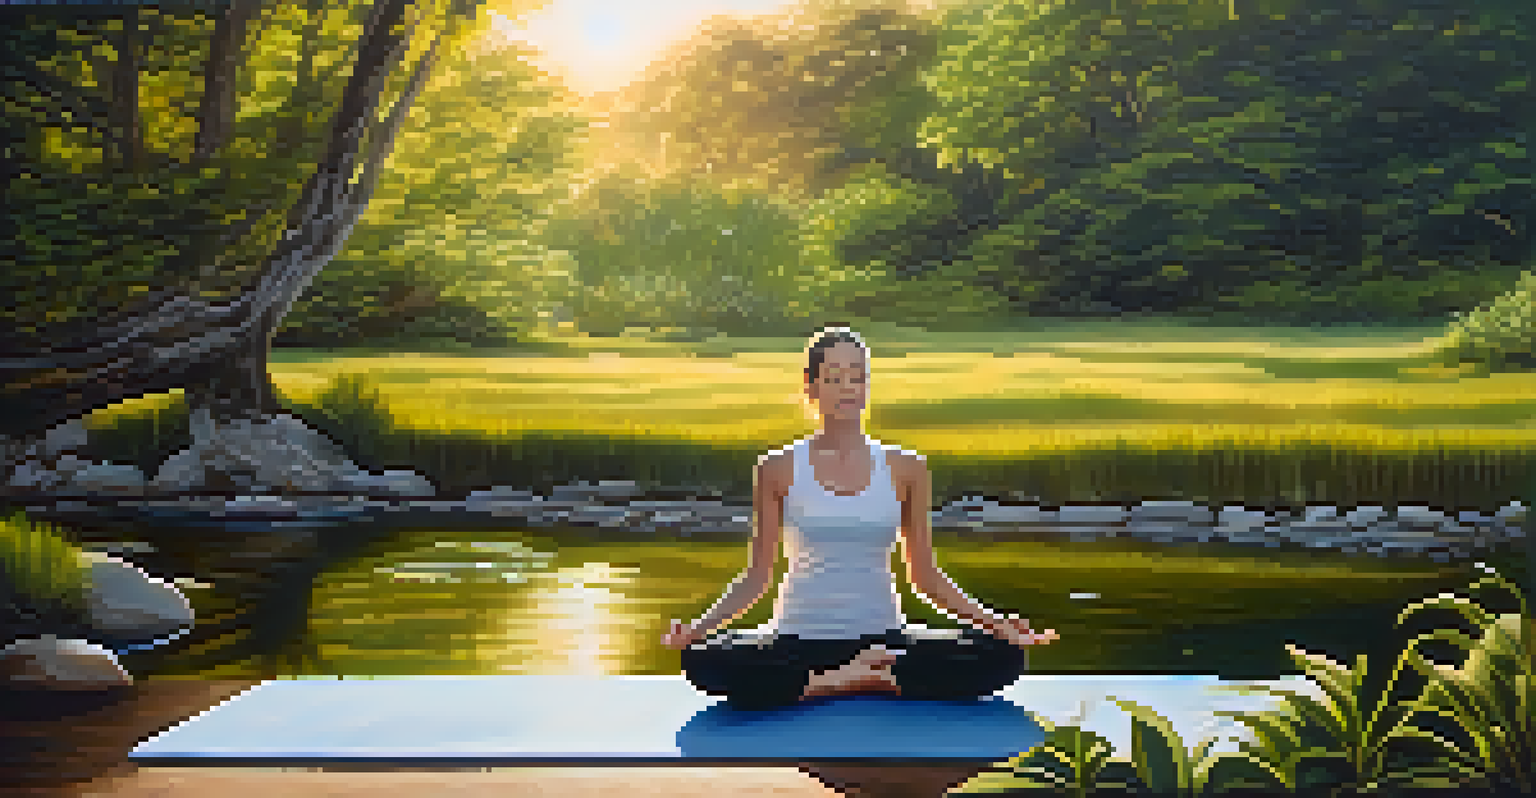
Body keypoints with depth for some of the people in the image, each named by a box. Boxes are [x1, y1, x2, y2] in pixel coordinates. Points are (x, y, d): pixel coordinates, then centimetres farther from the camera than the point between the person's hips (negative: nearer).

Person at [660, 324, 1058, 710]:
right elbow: (757, 576, 5)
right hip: (801, 636, -1)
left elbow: (925, 575, 9)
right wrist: (700, 626, -11)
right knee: (703, 661, -33)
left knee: (1001, 655, -25)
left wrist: (989, 619, -5)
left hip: (883, 635, 1)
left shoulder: (905, 469, 5)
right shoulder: (779, 469, 3)